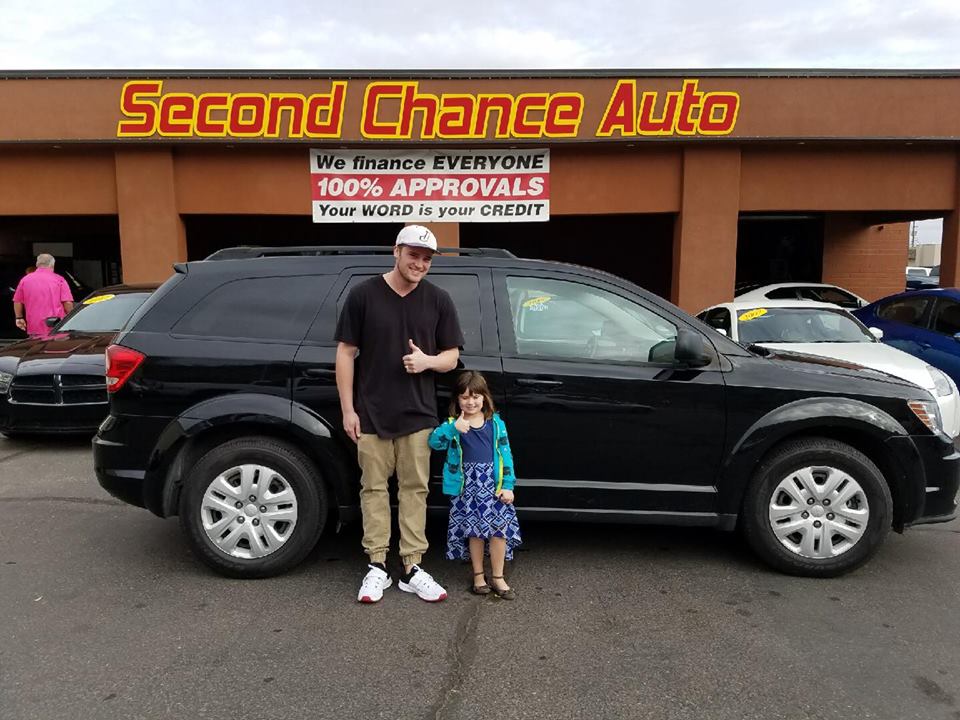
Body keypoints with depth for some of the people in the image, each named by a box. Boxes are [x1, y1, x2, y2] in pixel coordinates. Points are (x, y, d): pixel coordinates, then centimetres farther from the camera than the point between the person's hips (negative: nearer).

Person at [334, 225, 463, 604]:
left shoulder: (438, 300, 2)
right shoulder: (364, 294, -4)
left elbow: (451, 356, 7)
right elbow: (345, 353, -2)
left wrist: (428, 361, -16)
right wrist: (348, 409, -5)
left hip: (418, 415, 2)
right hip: (371, 414, -1)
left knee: (414, 488, 7)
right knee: (374, 487, 7)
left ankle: (412, 567, 16)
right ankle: (377, 566, 18)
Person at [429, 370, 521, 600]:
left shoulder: (496, 423, 4)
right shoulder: (453, 424, 1)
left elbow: (506, 454, 3)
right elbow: (435, 442, -15)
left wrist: (508, 485, -4)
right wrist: (453, 428, -31)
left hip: (494, 484, 1)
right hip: (467, 486, -1)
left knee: (500, 529, -1)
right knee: (475, 531, 6)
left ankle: (497, 577, 16)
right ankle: (478, 576, 23)